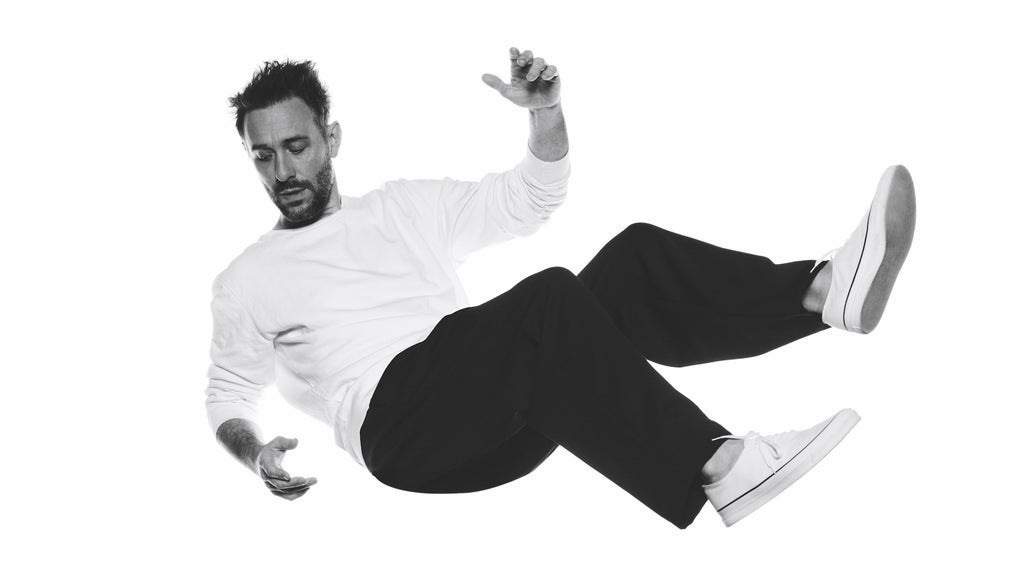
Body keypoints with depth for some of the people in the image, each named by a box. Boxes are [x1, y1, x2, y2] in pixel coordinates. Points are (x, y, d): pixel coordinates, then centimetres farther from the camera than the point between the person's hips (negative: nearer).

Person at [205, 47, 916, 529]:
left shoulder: (405, 205, 26)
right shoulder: (245, 281, 18)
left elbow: (531, 199, 23)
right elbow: (229, 397, 20)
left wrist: (547, 113, 3)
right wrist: (257, 453, -4)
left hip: (504, 427, 5)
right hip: (397, 418, -5)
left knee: (634, 257, -18)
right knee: (548, 299, -34)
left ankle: (825, 288, -37)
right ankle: (714, 465, -46)